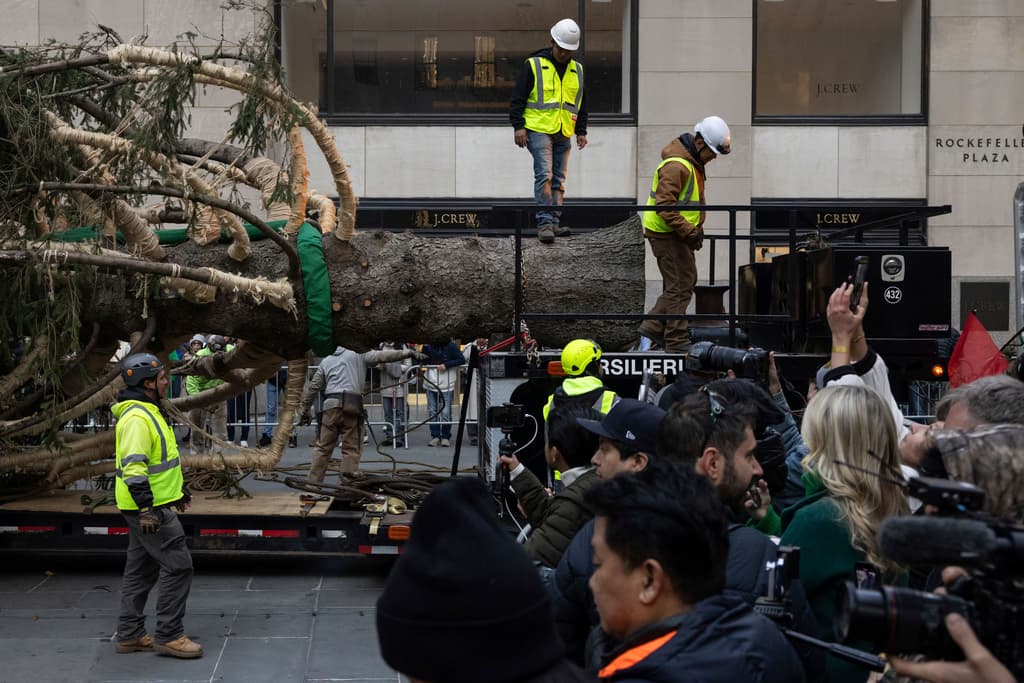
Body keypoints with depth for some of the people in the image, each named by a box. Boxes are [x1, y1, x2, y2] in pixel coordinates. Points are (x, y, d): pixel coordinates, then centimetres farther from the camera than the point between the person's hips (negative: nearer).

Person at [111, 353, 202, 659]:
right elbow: (133, 467, -27)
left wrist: (178, 490, 30)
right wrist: (146, 509, -29)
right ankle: (168, 635, -3)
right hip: (147, 508, -11)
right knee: (178, 565, -8)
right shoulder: (136, 418, -20)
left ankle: (130, 634, 23)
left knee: (141, 570, 15)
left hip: (149, 506, 11)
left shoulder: (148, 412, 15)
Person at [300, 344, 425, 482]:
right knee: (351, 448, 2)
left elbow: (313, 387, 22)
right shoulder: (358, 355, 11)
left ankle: (313, 482, 9)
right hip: (352, 406, -3)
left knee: (323, 447, 8)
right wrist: (408, 352, -3)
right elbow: (382, 356, 0)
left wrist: (305, 410, 28)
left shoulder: (326, 361, 22)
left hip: (330, 405, 3)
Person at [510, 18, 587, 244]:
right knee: (544, 175, -15)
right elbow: (517, 98, -2)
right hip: (539, 130, -5)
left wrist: (581, 131, 14)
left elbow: (581, 104, 21)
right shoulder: (533, 65, -3)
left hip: (564, 134, 5)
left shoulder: (577, 70, 13)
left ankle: (555, 223, 11)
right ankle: (545, 222, -17)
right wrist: (518, 126, -10)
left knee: (558, 179, 7)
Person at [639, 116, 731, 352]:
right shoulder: (676, 166, -22)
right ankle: (677, 341, 3)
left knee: (685, 282, 16)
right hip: (667, 234, -10)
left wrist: (697, 228, 18)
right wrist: (688, 231, -28)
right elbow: (665, 206, -28)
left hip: (678, 234, 10)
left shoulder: (694, 162, 12)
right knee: (680, 286, -5)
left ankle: (653, 327, 21)